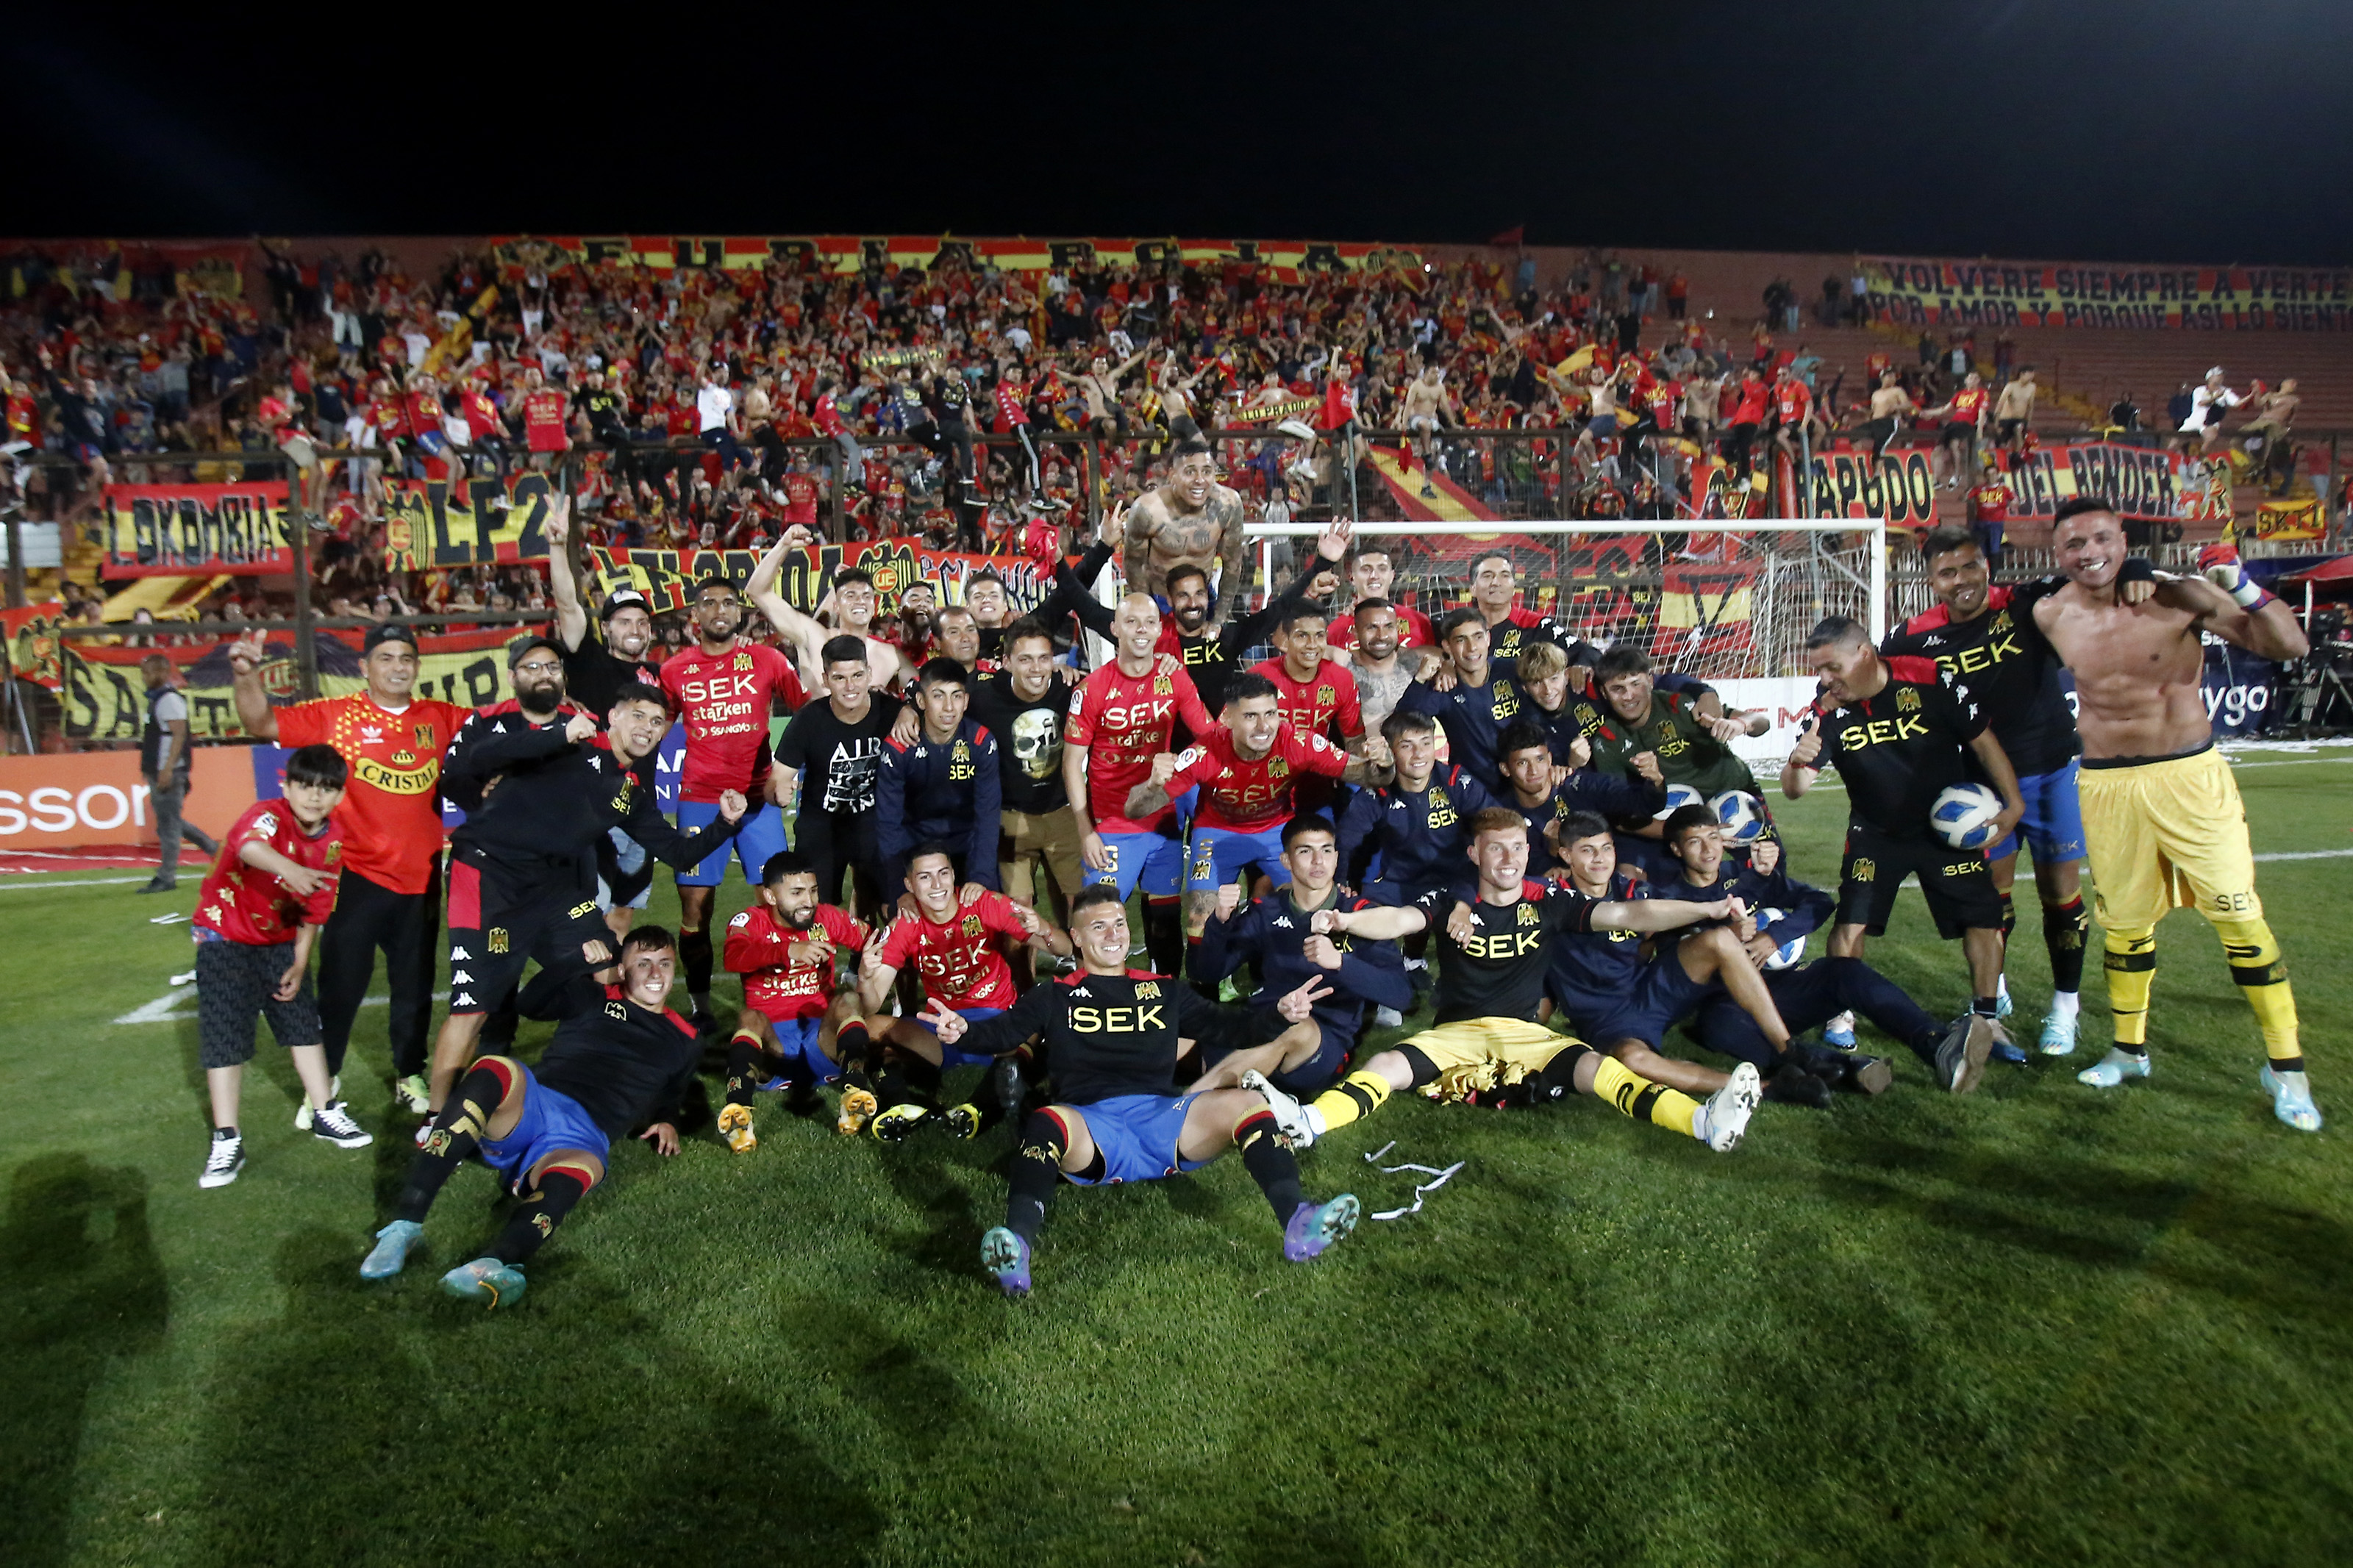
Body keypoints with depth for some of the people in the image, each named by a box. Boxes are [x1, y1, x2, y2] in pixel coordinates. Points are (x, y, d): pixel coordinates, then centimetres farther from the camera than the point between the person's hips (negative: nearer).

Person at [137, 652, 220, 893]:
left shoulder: (170, 699, -12)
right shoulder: (155, 699, 18)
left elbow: (179, 733, -20)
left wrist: (168, 769, -25)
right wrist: (149, 769, 22)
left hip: (170, 772, -10)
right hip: (158, 773, 10)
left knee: (168, 823, -6)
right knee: (167, 821, 14)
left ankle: (166, 877, -2)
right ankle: (214, 848, 22)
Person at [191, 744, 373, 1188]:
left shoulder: (333, 843, -9)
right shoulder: (267, 815, -26)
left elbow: (314, 910, 0)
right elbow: (250, 847, -53)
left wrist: (300, 965, -5)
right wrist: (289, 869, -73)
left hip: (280, 940, 5)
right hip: (225, 935, -5)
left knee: (302, 1019, 8)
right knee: (224, 1032, -7)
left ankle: (325, 1113, 21)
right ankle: (227, 1141, 0)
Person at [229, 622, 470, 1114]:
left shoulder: (440, 718, 4)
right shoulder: (336, 715, -3)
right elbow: (262, 724, -8)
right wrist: (247, 676, -24)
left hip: (421, 877, 3)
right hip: (359, 877, -3)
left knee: (415, 986, 14)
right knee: (341, 984, 3)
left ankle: (409, 1077, 30)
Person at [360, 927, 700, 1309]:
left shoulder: (684, 1041, 28)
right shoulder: (597, 998, 24)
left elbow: (670, 1100, 35)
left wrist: (667, 1123, 14)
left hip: (585, 1137, 0)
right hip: (532, 1102, 1)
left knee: (580, 1168, -39)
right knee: (496, 1071, -36)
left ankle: (493, 1267, -69)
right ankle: (404, 1227, -41)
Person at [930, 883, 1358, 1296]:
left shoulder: (1163, 991, 30)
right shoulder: (1057, 997, 23)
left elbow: (1228, 1025, 29)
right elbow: (1002, 1032, 9)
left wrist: (1283, 1015, 10)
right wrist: (962, 1033, -14)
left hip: (1162, 1117, 3)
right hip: (1092, 1126, -2)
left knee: (1244, 1103, -24)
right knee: (1048, 1121, -38)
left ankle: (1297, 1223, -39)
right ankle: (1017, 1245, -58)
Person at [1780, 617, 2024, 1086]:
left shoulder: (1929, 681, -20)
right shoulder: (1828, 711, -16)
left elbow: (1982, 742, -8)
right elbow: (1794, 789, -21)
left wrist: (2013, 804, -8)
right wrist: (1797, 762, -44)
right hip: (1876, 833, 1)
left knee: (1984, 919, 1)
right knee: (1851, 923, -9)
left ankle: (1987, 1020, 19)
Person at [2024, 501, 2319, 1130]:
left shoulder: (2181, 597, -11)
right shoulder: (2050, 616, -4)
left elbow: (2290, 646, -12)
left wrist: (2243, 587, -25)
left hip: (2191, 776, -2)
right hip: (2107, 788, 2)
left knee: (2240, 916, -1)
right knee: (2124, 922, 15)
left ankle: (2286, 1066, 11)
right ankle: (2129, 1049, 32)